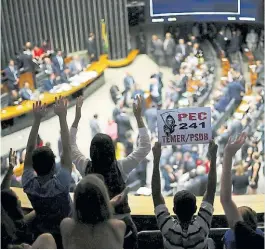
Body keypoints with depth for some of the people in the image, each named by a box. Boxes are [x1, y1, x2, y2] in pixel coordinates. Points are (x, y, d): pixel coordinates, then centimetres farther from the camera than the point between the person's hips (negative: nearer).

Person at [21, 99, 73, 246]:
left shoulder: (29, 183, -27)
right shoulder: (61, 183, -36)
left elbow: (30, 149, -20)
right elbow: (67, 148, -34)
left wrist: (37, 119, -22)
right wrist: (62, 116, -31)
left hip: (41, 235, 3)